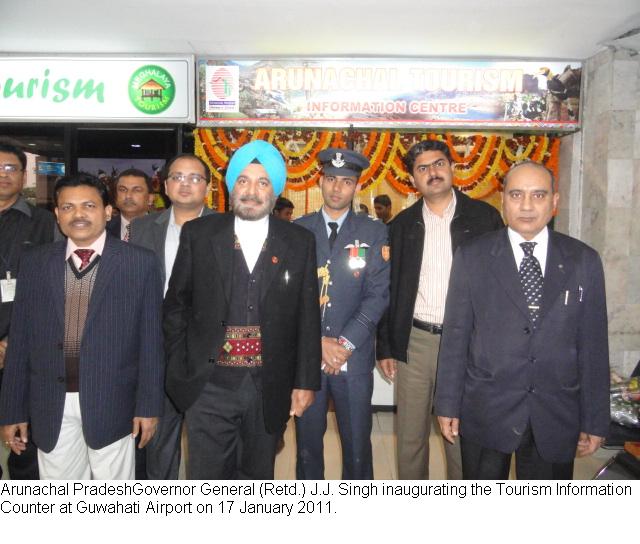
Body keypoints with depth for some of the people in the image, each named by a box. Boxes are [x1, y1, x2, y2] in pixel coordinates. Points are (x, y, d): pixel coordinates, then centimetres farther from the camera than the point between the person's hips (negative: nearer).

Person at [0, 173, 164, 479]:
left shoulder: (140, 262, -4)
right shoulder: (34, 262, 4)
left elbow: (151, 339, -4)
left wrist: (149, 405, -5)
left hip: (111, 403, -2)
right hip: (51, 405, 3)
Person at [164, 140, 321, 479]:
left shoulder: (299, 242, 1)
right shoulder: (198, 234, 1)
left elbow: (307, 318, 2)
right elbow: (175, 305, 6)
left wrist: (305, 382, 0)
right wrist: (180, 368, 3)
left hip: (269, 389, 1)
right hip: (209, 385, -1)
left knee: (257, 475, 17)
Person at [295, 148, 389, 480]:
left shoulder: (374, 233, 3)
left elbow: (378, 293, -4)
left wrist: (346, 343, -13)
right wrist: (319, 342, -10)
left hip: (354, 357, -1)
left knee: (357, 446, 8)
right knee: (307, 443, 13)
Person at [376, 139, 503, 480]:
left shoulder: (485, 217, 0)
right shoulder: (402, 224, 6)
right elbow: (389, 289, 8)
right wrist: (385, 346, 6)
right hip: (414, 342, 2)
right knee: (410, 435, 12)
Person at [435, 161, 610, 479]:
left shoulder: (584, 261, 1)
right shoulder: (472, 257, -3)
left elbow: (593, 345, 2)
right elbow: (455, 336, -3)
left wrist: (595, 420, 3)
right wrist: (448, 404, -3)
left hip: (556, 418, 1)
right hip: (485, 413, -1)